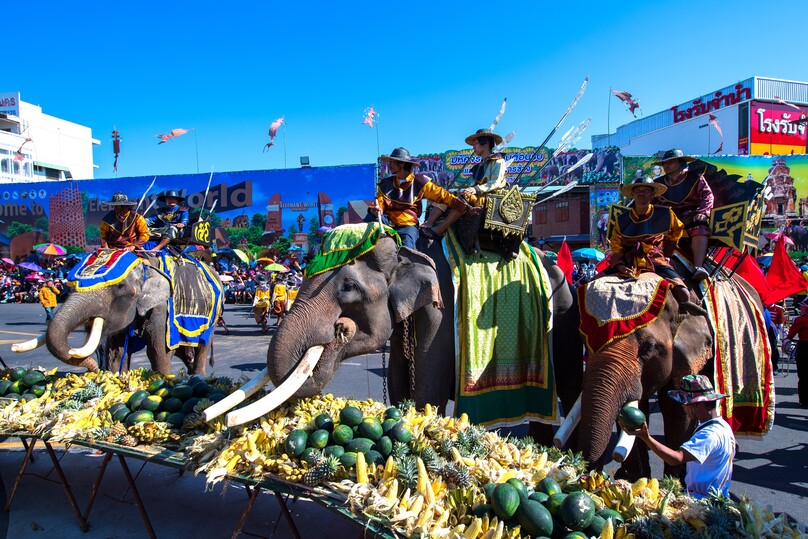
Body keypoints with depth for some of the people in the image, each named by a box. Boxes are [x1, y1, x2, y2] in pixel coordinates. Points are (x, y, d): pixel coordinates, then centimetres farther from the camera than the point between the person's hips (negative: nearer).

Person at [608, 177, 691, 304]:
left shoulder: (665, 215, 7)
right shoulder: (621, 220, 8)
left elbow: (677, 231, 26)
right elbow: (616, 247, 6)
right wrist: (620, 266, -13)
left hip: (657, 262, 0)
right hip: (629, 264, 1)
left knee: (683, 294, -24)